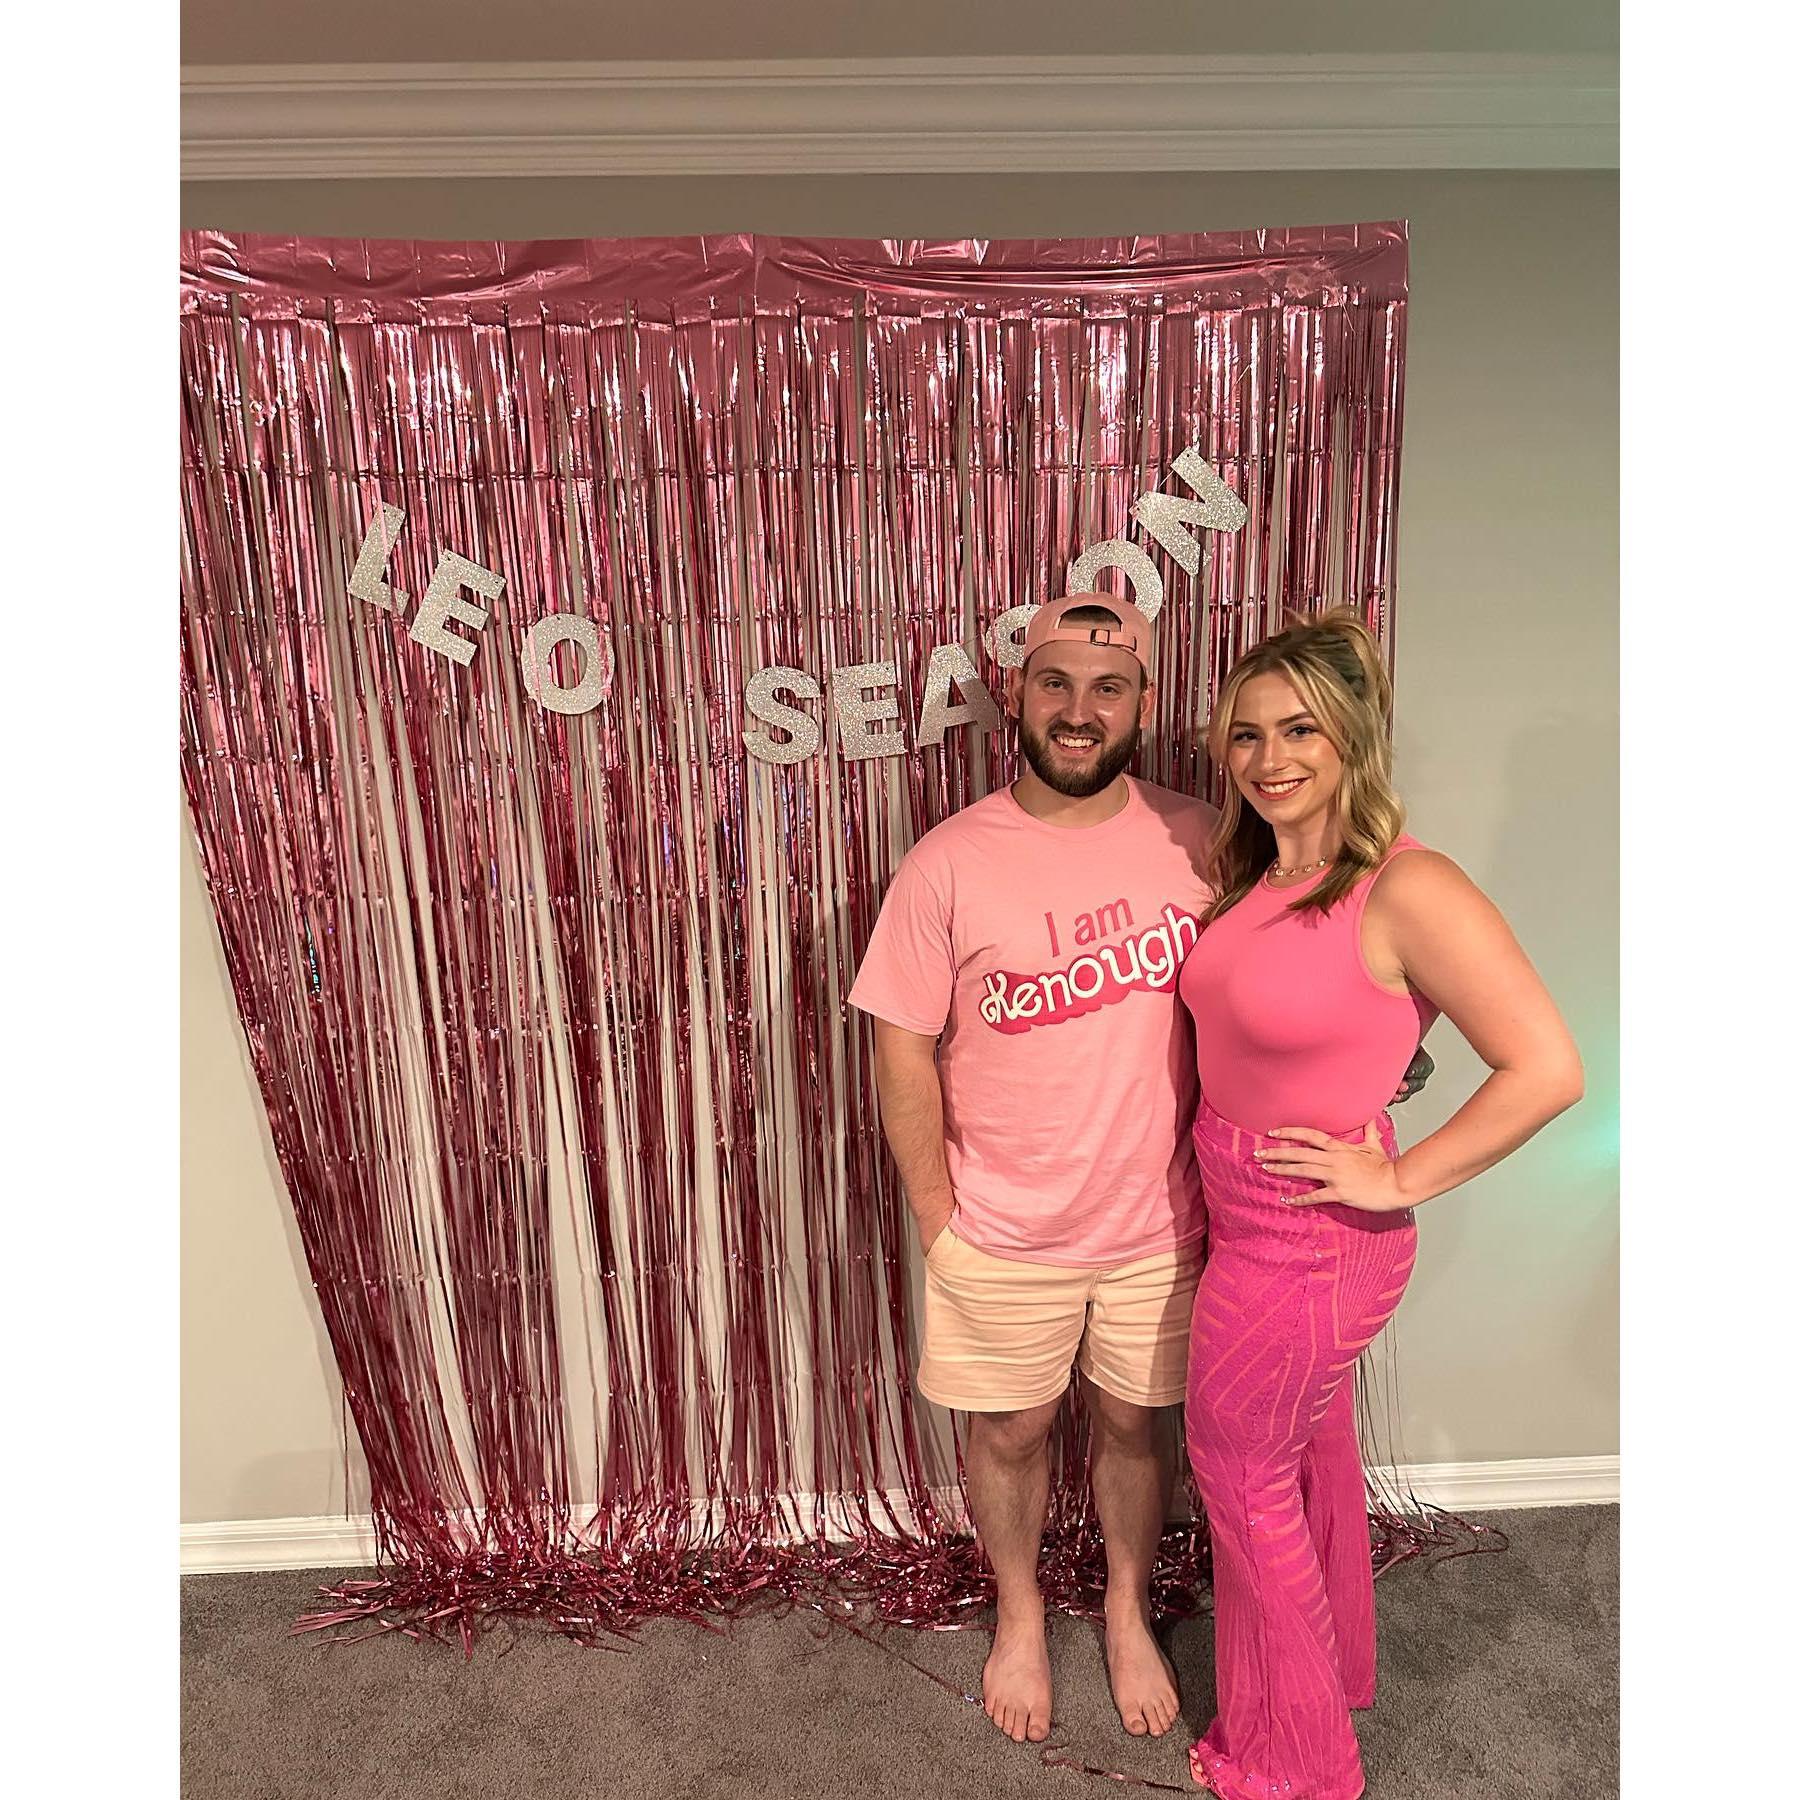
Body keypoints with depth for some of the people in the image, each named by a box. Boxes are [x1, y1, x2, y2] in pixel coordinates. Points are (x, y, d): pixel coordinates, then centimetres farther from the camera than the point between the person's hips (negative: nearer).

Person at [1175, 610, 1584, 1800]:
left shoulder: (1407, 889, -24)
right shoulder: (1253, 875, 1)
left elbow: (1547, 1067, -26)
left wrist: (1401, 1181, -20)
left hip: (1304, 1244, -8)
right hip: (1246, 1220, 8)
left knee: (1243, 1474, 11)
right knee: (1313, 1451, 27)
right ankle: (1337, 1667, 54)